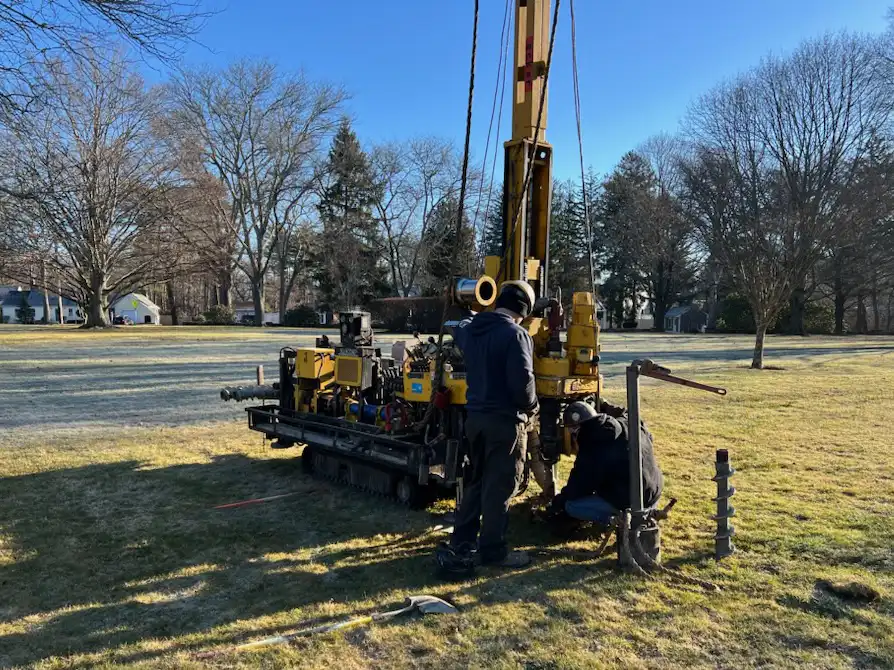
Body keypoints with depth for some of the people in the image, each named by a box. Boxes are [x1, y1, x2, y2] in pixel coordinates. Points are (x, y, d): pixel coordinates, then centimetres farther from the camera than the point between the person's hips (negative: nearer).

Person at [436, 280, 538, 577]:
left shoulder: (469, 329, 8)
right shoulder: (515, 334, -17)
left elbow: (458, 331, 34)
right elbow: (522, 381, -21)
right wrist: (531, 408, -4)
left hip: (475, 416, 8)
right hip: (505, 420, -7)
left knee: (476, 481, 18)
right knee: (500, 486, 5)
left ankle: (461, 545, 22)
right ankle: (492, 550, 15)